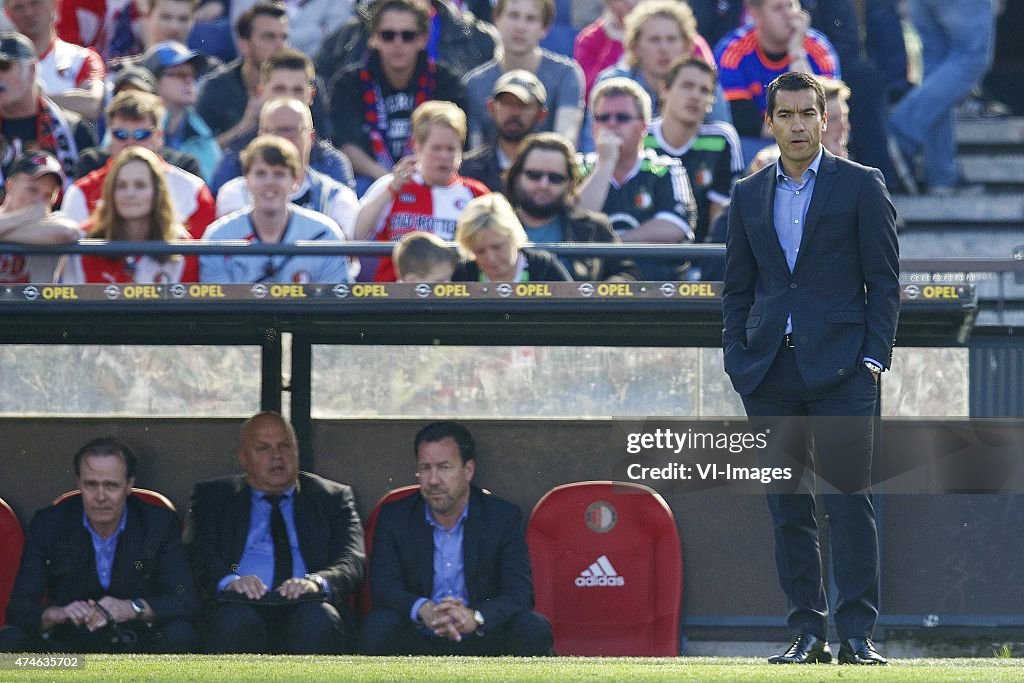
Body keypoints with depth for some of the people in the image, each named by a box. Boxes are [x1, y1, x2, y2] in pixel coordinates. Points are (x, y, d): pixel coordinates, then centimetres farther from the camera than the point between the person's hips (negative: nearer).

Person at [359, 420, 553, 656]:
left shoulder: (504, 518, -1)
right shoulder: (395, 518, 2)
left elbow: (520, 593, -11)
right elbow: (384, 588, -10)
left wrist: (475, 618, -33)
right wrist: (424, 610, -34)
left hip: (481, 640, 0)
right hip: (419, 641, 0)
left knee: (534, 629, -27)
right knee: (379, 625, -31)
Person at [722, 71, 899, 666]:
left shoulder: (862, 186, 4)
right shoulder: (748, 195, 14)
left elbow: (884, 280, 2)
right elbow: (738, 288, 16)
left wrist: (873, 357, -7)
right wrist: (738, 364, 5)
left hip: (840, 367, -4)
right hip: (770, 372, 4)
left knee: (850, 500, -8)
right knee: (787, 506, 3)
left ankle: (857, 633, -7)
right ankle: (807, 632, 7)